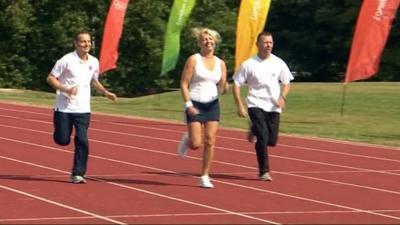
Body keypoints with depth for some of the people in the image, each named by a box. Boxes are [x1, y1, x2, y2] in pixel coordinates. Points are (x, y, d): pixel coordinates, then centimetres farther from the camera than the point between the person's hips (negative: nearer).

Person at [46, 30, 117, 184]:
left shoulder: (94, 62, 7)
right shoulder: (67, 60, -9)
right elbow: (50, 78, -6)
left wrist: (106, 93, 11)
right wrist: (66, 89, -20)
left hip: (83, 109, 3)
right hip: (64, 108, -3)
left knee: (82, 141, -9)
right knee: (63, 140, -2)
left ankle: (77, 174, -1)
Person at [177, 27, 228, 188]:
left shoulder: (220, 63, 8)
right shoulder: (194, 60, -5)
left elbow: (222, 89, 9)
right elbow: (184, 84, -7)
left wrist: (224, 87, -15)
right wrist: (188, 105, -15)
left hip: (212, 105, 4)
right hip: (195, 104, -4)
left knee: (210, 142, -2)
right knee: (196, 144, -8)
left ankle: (205, 176, 7)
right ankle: (187, 139, 28)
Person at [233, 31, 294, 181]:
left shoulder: (279, 63, 4)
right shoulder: (248, 65, -3)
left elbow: (286, 83, 13)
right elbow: (236, 84, 0)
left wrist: (282, 98, -7)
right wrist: (239, 106, -8)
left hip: (274, 107, 3)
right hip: (256, 105, -3)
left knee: (271, 141, 3)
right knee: (263, 137, -16)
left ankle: (254, 131, 36)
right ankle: (264, 171, -4)